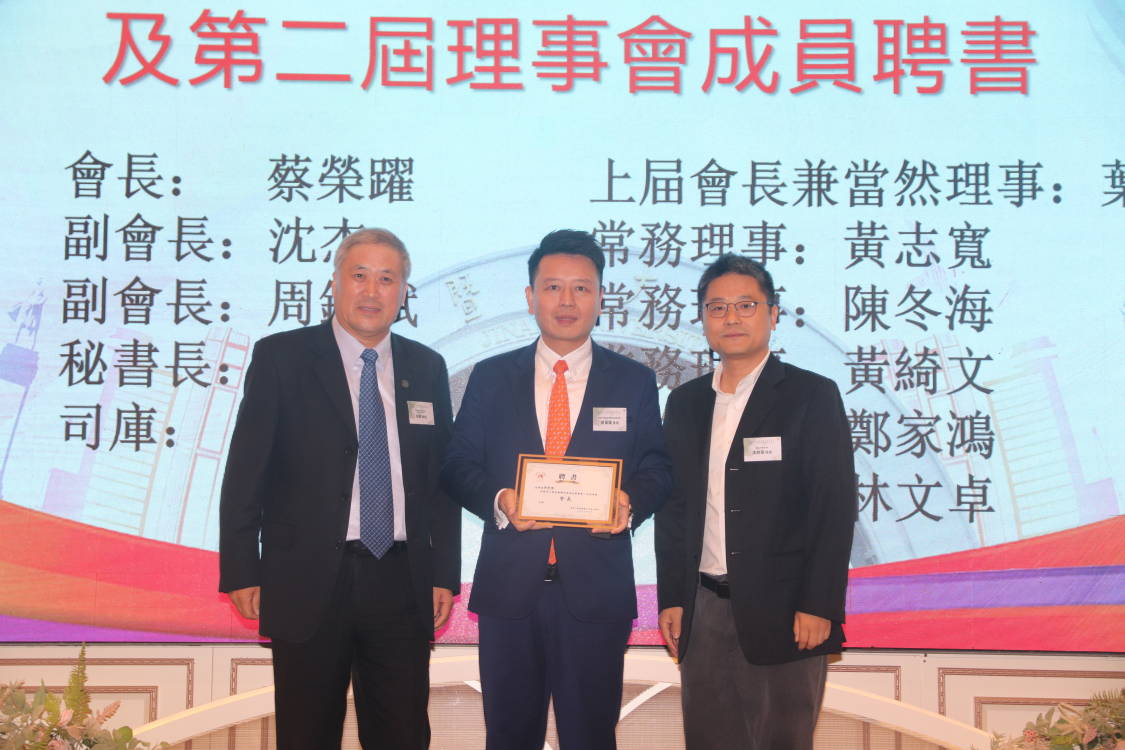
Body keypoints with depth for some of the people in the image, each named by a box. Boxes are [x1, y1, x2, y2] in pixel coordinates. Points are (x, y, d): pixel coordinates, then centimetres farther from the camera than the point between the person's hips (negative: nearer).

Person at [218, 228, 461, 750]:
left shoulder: (427, 368, 9)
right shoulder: (280, 357, -1)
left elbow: (442, 477, 11)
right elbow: (245, 470, -2)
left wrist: (445, 575, 7)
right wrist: (240, 571, -6)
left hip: (402, 584, 3)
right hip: (308, 582, -3)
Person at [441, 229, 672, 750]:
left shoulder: (634, 382, 6)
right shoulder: (491, 377, 8)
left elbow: (657, 469, 6)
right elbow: (458, 466, 6)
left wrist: (631, 502, -16)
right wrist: (498, 500, -14)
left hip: (596, 590, -1)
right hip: (509, 588, 1)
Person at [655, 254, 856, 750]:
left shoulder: (812, 396, -3)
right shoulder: (685, 402, 12)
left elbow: (835, 507, -7)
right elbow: (673, 507, 13)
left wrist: (817, 607, -13)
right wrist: (670, 599, 7)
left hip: (782, 613, -4)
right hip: (703, 613, 4)